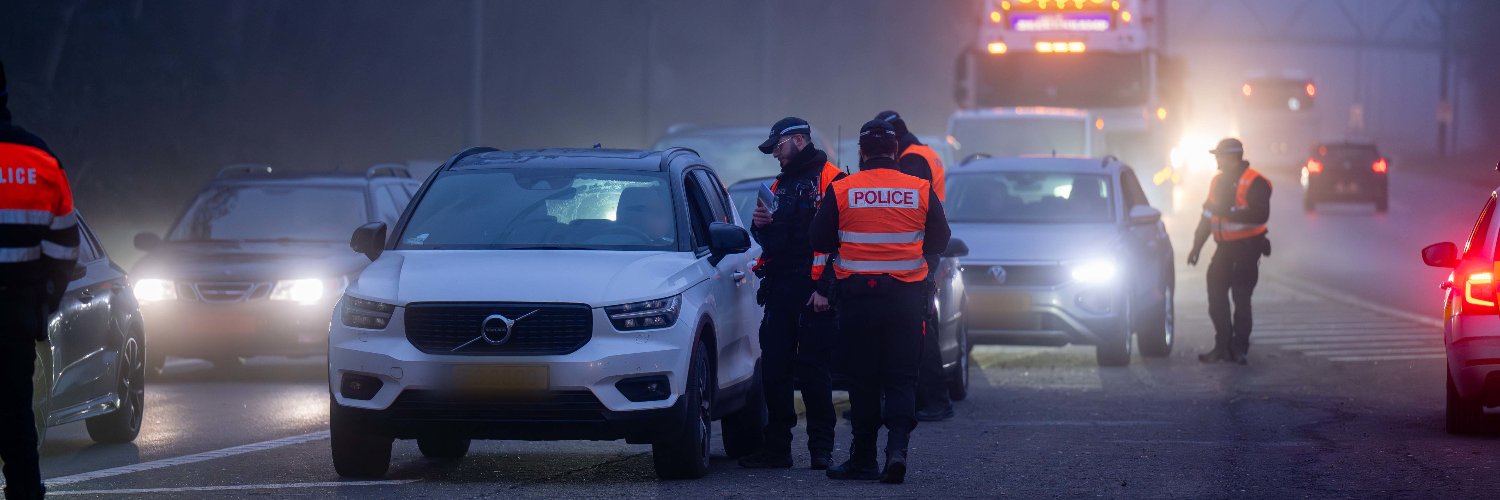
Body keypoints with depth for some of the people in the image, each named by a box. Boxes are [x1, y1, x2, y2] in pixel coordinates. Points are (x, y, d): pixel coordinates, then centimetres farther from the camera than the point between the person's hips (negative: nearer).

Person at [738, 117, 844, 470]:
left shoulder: (830, 181, -5)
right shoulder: (782, 184, 21)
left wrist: (825, 289, -18)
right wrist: (761, 225, 4)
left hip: (813, 293, -7)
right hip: (779, 292, 7)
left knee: (813, 372, -4)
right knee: (773, 371, 4)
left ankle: (821, 449, 3)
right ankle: (776, 447, 9)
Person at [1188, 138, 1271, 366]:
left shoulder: (1254, 182, -13)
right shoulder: (1218, 181, 12)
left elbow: (1260, 215, -24)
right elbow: (1207, 216, 20)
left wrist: (1228, 212, -27)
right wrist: (1197, 246, 17)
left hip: (1247, 248, -7)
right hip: (1225, 248, 7)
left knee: (1241, 298, -6)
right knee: (1216, 296, 3)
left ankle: (1239, 348, 2)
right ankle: (1223, 345, 10)